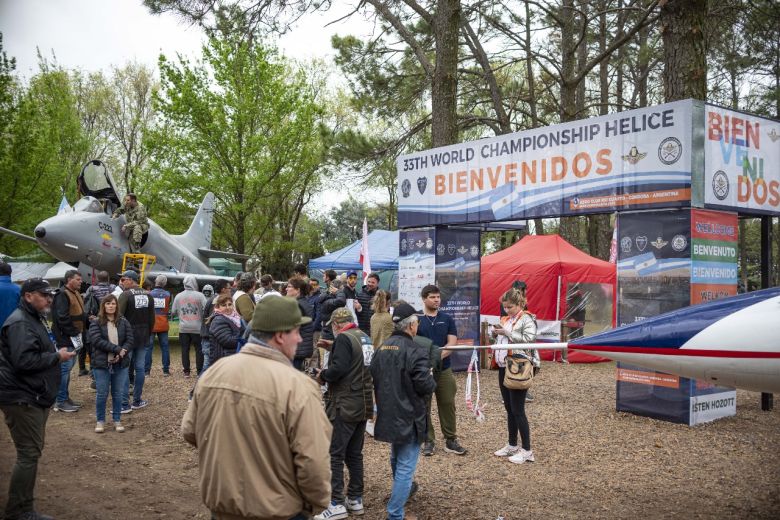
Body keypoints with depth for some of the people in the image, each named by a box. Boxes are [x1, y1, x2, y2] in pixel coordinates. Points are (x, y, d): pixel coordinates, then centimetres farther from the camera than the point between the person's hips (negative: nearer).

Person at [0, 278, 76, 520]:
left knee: (31, 452, 17)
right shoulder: (20, 323, -18)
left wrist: (57, 352, 11)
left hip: (34, 397, 11)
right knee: (29, 454, -7)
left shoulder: (36, 319, 17)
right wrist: (57, 357, -18)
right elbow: (24, 361, -29)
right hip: (21, 398, -11)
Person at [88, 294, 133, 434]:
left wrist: (121, 354, -17)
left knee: (118, 394, 8)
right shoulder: (96, 324, -2)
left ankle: (117, 420, 19)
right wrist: (118, 349, -21)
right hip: (102, 364, -2)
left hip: (120, 364, 2)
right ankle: (100, 421, 18)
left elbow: (130, 341, 0)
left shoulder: (124, 323, 7)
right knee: (102, 394, 4)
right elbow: (97, 341, -15)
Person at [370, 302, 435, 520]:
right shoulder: (414, 352, -20)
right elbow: (426, 386, -21)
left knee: (396, 458, 28)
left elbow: (373, 378, 10)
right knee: (406, 465, 1)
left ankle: (403, 489, 50)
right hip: (409, 416, -8)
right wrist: (432, 380, 0)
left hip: (387, 414, 8)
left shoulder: (381, 349, 3)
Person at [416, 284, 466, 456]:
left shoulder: (447, 319, 7)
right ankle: (429, 440, 15)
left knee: (447, 404, 6)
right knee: (424, 406, 4)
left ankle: (450, 440, 16)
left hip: (444, 369, 2)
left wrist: (439, 356, -17)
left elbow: (452, 343, -1)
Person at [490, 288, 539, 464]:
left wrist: (507, 332, -22)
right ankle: (512, 445, 26)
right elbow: (500, 341, 21)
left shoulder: (527, 319, -8)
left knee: (518, 410, -5)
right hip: (503, 368, 8)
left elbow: (529, 339, -24)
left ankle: (527, 450, 4)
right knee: (509, 409, 14)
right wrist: (495, 334, 0)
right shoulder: (505, 319, 14)